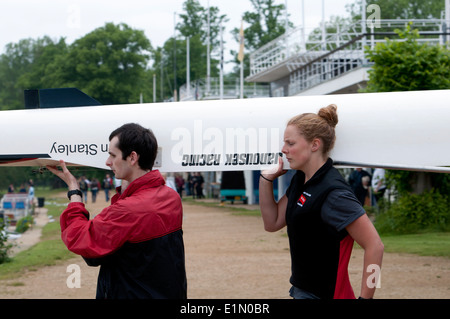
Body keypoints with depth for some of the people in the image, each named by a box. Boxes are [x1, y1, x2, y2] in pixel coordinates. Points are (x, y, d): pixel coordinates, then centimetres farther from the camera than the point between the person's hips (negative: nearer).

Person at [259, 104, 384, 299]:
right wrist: (266, 180, 4)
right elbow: (273, 223, 15)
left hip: (326, 294, -9)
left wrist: (365, 297, -22)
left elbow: (374, 246, -23)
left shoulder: (333, 193, -21)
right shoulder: (299, 181, 7)